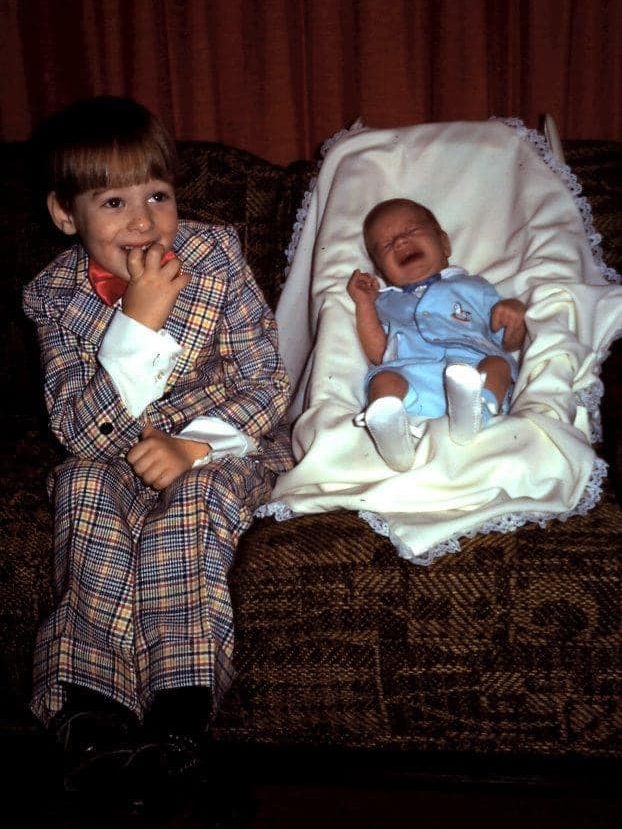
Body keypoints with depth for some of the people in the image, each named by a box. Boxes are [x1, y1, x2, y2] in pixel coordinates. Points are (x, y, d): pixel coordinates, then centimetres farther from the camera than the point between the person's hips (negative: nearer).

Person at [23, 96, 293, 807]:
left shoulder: (215, 256, -8)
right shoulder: (54, 296, -7)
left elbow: (266, 384, -8)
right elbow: (81, 432, -17)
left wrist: (191, 445, -24)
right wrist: (137, 322, -27)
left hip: (222, 445, -1)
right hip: (114, 454, 1)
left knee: (188, 500, -32)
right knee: (85, 487, -30)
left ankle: (180, 705, -30)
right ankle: (92, 698, -28)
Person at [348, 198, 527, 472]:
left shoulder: (472, 287, 34)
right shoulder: (386, 302, 35)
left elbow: (510, 343, 26)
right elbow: (378, 355, 16)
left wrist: (513, 313, 5)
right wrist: (364, 303, 15)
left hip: (473, 365, 1)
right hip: (409, 374, 0)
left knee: (499, 364, -29)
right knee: (383, 380, -30)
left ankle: (472, 413, -57)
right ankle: (399, 430, -59)